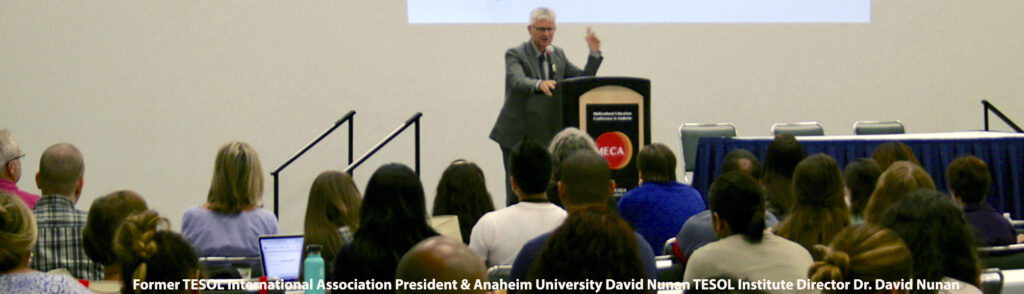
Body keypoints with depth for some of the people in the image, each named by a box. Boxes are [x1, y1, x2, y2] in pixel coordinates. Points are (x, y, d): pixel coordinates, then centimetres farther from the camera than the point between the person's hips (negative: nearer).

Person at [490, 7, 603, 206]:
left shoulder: (558, 55, 12)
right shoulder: (515, 55, -7)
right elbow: (518, 82, -26)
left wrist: (595, 54, -3)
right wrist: (539, 85, -47)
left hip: (547, 136, 5)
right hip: (517, 135, -5)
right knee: (517, 195, -4)